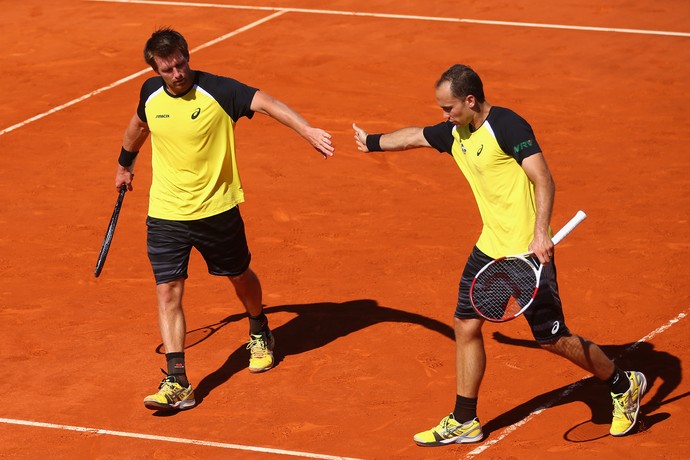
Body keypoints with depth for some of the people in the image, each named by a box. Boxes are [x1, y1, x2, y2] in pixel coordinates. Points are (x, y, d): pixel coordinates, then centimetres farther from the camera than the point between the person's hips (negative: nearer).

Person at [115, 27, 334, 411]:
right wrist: (125, 164, 36)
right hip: (166, 216, 2)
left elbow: (266, 103, -31)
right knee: (168, 293, -9)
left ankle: (260, 333, 50)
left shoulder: (218, 91, -17)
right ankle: (177, 384, -10)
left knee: (240, 276, 19)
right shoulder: (151, 93, -3)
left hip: (217, 210, -2)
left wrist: (307, 130, -48)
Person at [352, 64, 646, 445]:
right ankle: (464, 422, 18)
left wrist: (541, 232, -35)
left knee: (553, 339, -1)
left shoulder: (507, 126, -18)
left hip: (528, 253, -8)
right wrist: (371, 142, 42)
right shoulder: (455, 133, 7)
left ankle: (624, 385, 21)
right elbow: (413, 136, 28)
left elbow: (544, 180, -24)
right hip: (490, 249, 8)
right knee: (466, 326, 7)